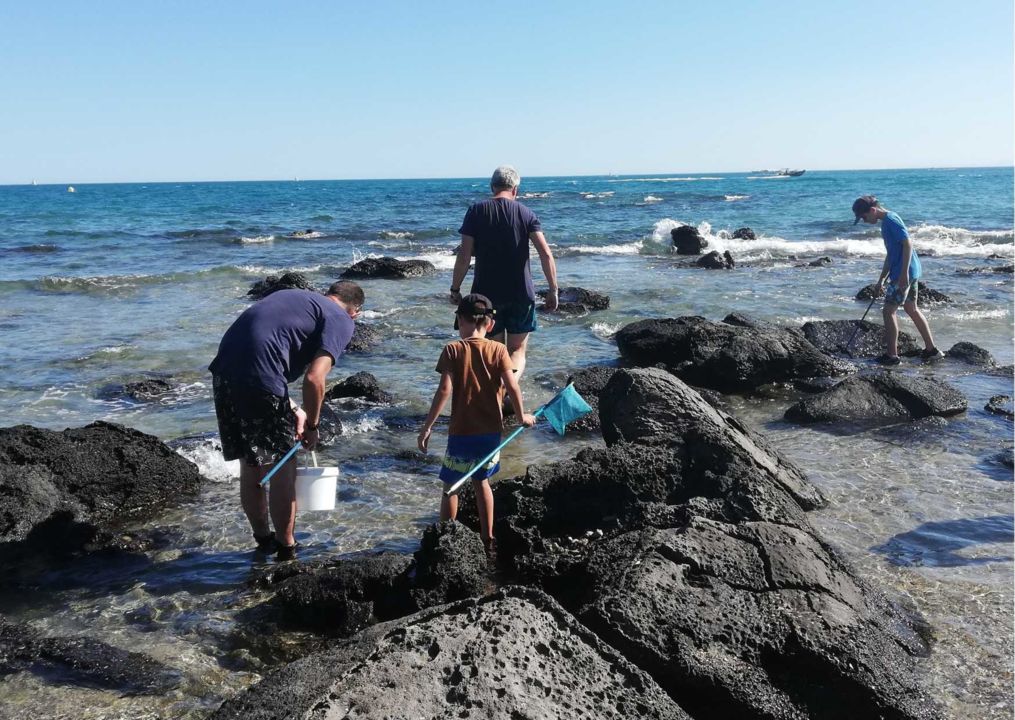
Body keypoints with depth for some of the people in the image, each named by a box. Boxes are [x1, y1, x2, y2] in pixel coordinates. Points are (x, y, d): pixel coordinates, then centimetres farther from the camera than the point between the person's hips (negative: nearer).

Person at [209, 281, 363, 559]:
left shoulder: (296, 296, 26)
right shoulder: (341, 321, 3)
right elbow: (314, 378, -10)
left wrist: (292, 409, 22)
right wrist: (312, 426, 5)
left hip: (224, 369, 8)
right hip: (259, 382, -8)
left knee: (249, 468, 21)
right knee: (282, 472, 8)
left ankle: (263, 542, 37)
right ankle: (286, 553, 21)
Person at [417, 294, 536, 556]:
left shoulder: (453, 350, -8)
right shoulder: (499, 350, -2)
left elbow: (445, 390, -15)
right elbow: (512, 387, -8)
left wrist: (427, 426, -11)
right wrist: (522, 416, 8)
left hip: (461, 432, -3)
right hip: (491, 430, 3)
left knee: (451, 485, 11)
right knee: (481, 481, 20)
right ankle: (487, 540, 25)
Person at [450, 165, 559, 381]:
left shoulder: (476, 212, -2)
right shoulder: (526, 213, 0)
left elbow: (464, 256, -7)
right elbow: (545, 253, -10)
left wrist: (455, 288, 3)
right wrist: (553, 290, -4)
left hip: (486, 294, 0)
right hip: (521, 294, 0)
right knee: (518, 351, 8)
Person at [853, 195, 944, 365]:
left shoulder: (890, 220, -14)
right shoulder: (887, 222, 17)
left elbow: (908, 243, -22)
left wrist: (904, 273, -26)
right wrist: (881, 281, 25)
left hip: (904, 274, -10)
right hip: (911, 272, 10)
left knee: (889, 311, -5)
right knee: (912, 309, 17)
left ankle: (891, 355, -1)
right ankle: (931, 349, 23)